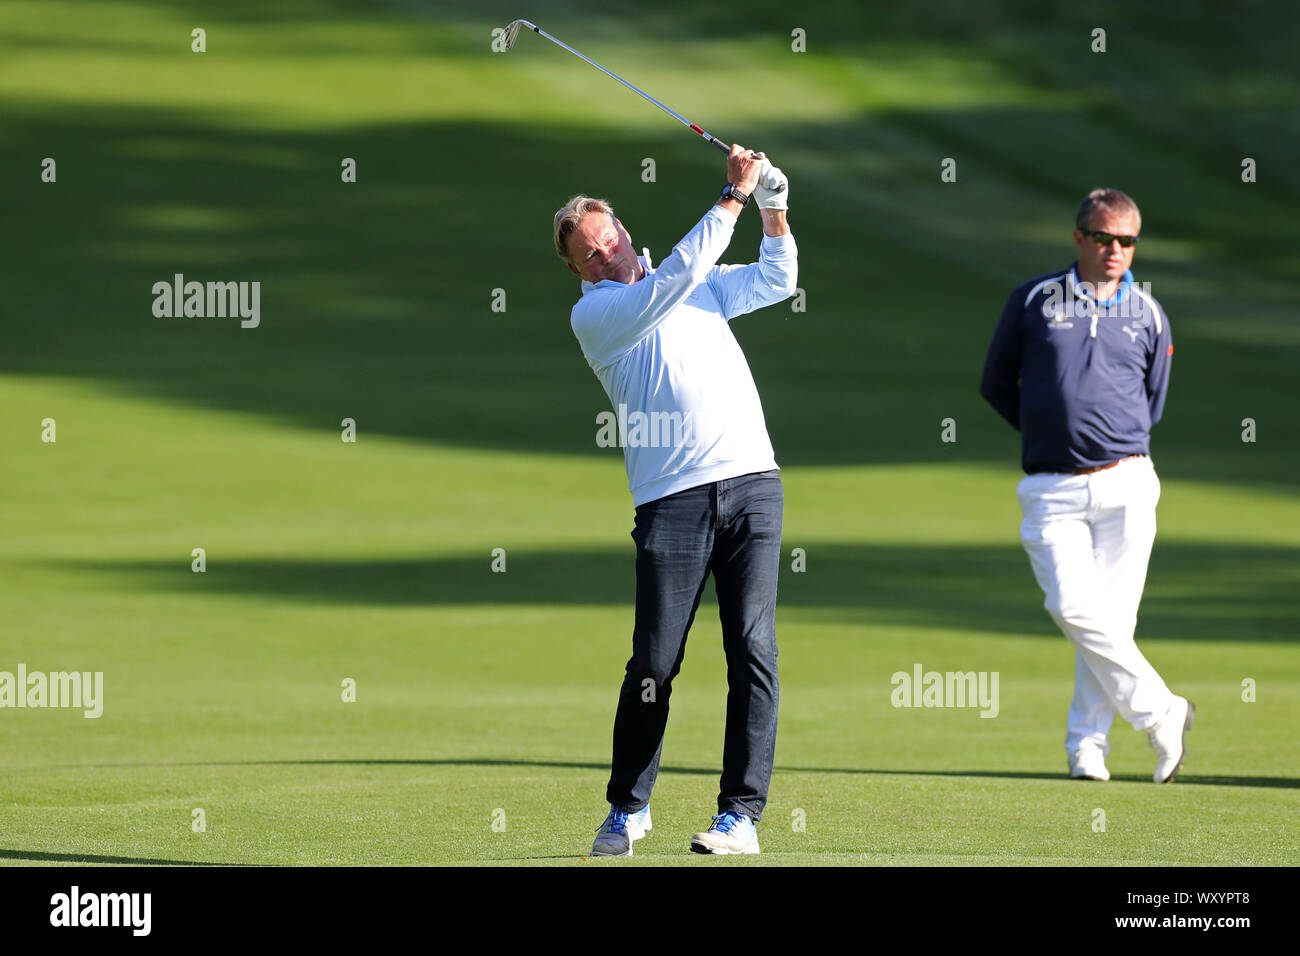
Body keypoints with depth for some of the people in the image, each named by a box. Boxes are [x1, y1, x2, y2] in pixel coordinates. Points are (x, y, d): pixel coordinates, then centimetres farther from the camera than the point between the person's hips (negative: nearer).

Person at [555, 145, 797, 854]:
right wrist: (733, 197, -9)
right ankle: (627, 809, 12)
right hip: (672, 498, -4)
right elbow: (676, 276, -11)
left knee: (753, 651, -6)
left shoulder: (702, 288, 21)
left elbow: (776, 280, 21)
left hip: (752, 483, 4)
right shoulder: (593, 315, 2)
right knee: (654, 664, -6)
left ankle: (742, 814, -5)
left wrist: (773, 213, 4)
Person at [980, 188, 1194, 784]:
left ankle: (1088, 743, 5)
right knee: (1073, 608, -17)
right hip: (1051, 489, -1)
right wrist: (1048, 433, 10)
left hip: (1125, 486, 1)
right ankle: (1160, 713, -6)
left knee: (1113, 616, -4)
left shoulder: (1148, 315, 11)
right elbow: (996, 383, 14)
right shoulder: (1034, 301, 8)